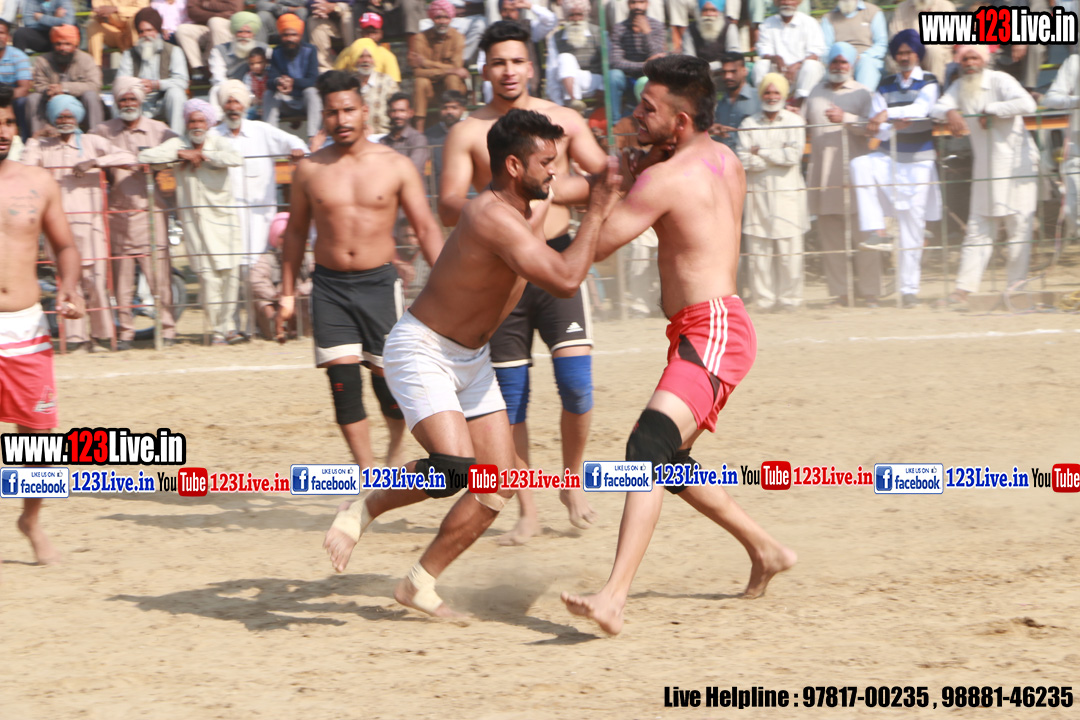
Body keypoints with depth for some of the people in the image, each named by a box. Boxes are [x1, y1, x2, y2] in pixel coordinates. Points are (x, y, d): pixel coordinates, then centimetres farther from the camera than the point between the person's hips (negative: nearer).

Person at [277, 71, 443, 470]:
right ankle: (367, 472, -3)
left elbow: (426, 228, 0)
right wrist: (287, 293, 13)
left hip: (379, 282, -1)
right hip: (329, 284, 1)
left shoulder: (396, 166, 1)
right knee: (343, 379, -8)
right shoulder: (310, 170, 4)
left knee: (388, 377, -2)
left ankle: (396, 448, 27)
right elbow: (296, 231, 15)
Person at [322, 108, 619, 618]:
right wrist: (595, 213, -27)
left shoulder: (537, 205, 2)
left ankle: (420, 584, 10)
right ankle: (362, 511, 0)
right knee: (455, 466, -26)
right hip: (422, 352, -9)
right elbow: (565, 281, -36)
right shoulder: (493, 217, -28)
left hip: (472, 359, 9)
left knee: (499, 482, 0)